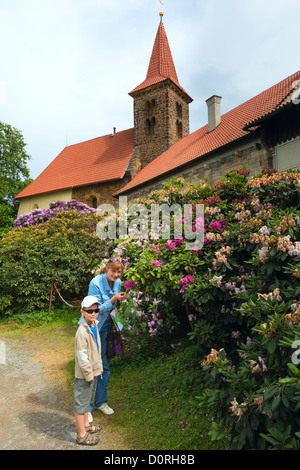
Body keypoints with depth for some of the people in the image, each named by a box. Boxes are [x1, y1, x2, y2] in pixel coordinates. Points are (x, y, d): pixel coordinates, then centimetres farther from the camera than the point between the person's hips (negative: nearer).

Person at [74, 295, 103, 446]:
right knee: (81, 402, 8)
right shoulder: (82, 331, -27)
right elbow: (81, 356, -25)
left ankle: (85, 425, 45)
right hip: (84, 374, -9)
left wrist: (99, 367, 18)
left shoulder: (95, 326, 0)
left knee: (88, 399, 25)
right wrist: (89, 374, -19)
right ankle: (82, 435, 23)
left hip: (93, 371, 9)